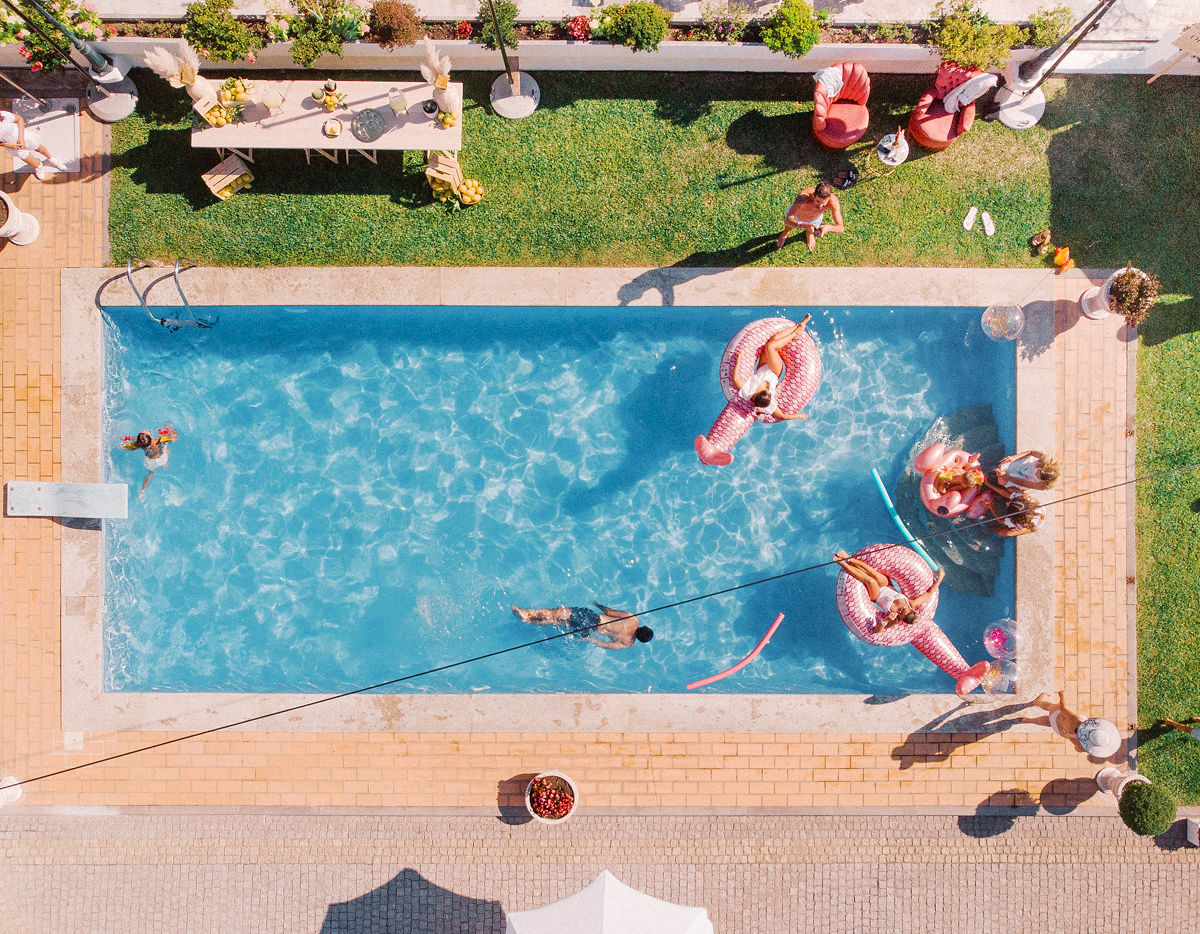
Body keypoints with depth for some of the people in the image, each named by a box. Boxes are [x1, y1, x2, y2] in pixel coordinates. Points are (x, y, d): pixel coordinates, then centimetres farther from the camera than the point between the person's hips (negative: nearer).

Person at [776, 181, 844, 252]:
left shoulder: (833, 201, -42)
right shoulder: (804, 197, -49)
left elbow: (841, 227, -39)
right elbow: (787, 220, -54)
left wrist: (828, 227, -62)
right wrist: (802, 225, -74)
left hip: (815, 219, 2)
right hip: (796, 216, -1)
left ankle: (809, 234, 60)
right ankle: (784, 235, 61)